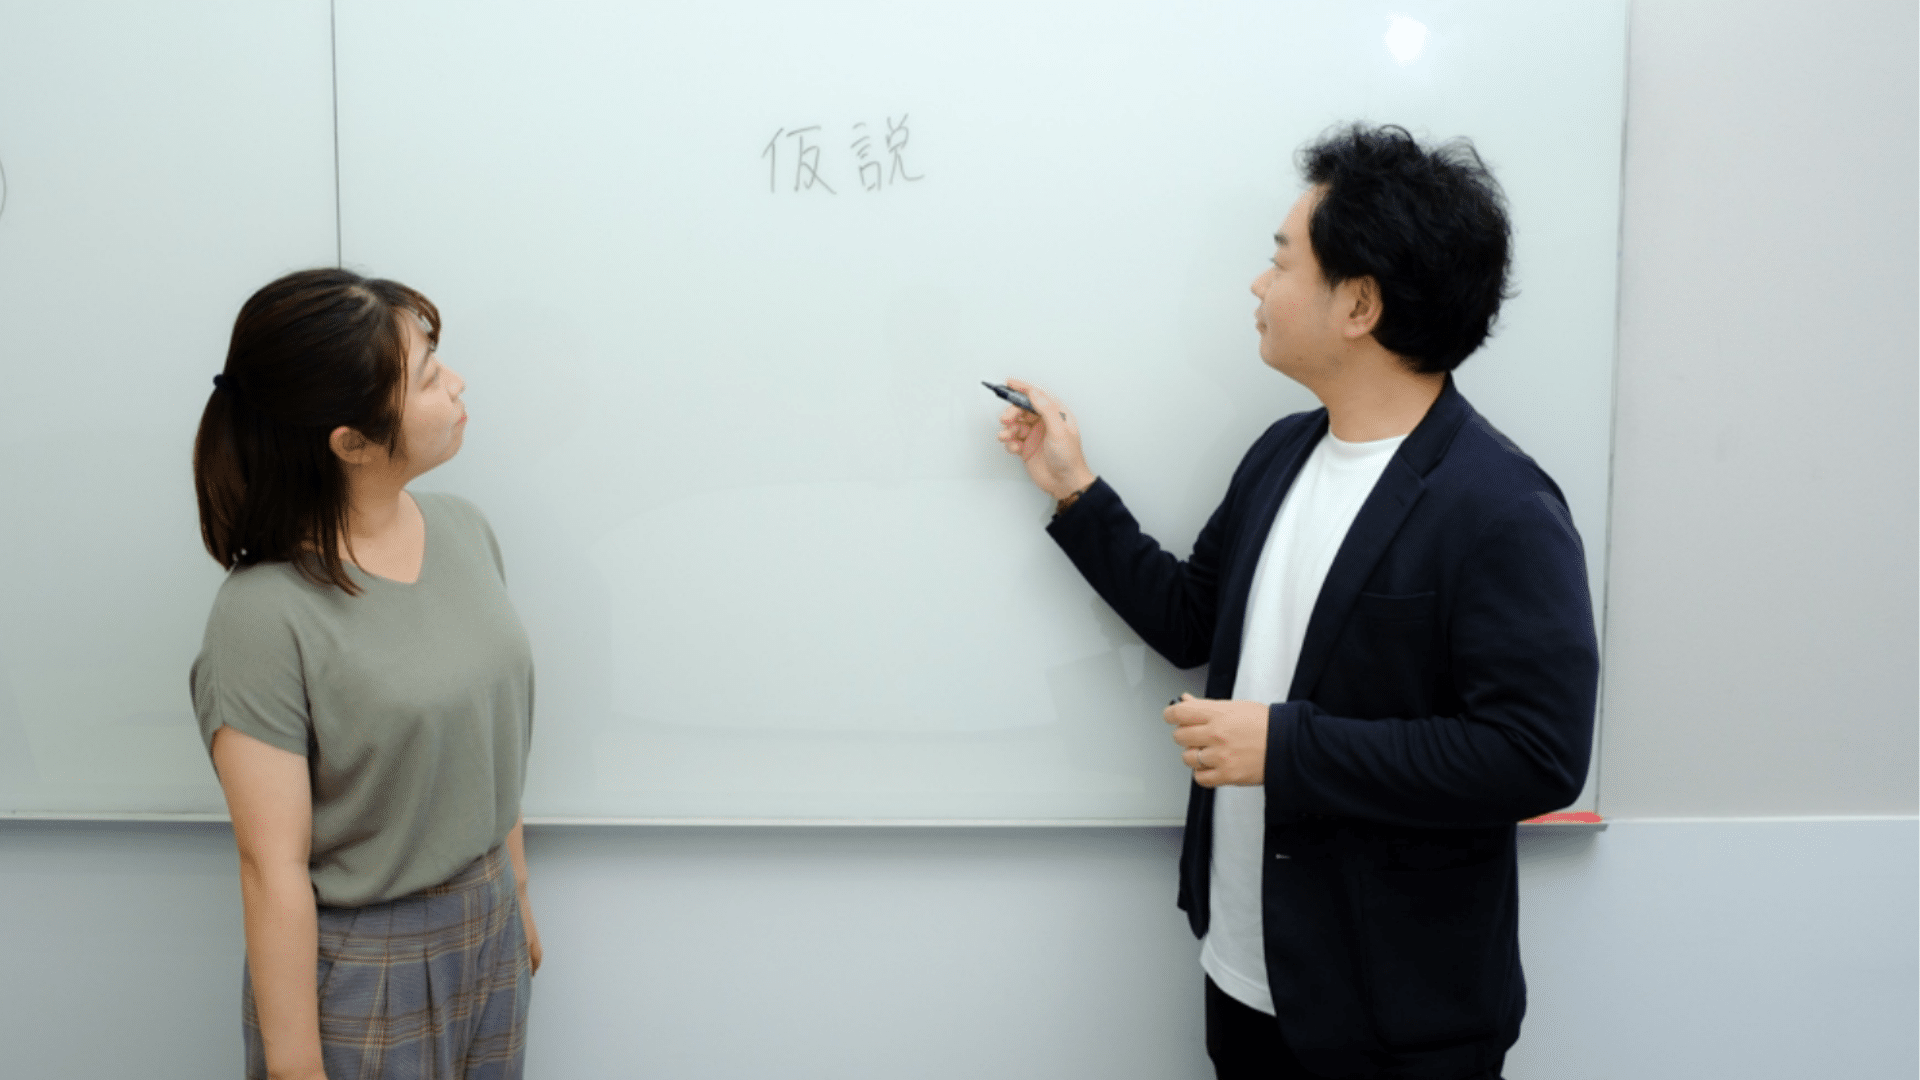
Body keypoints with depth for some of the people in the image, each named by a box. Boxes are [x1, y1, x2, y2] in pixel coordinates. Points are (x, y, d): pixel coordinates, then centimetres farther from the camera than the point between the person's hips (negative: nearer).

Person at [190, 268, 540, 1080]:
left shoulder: (464, 531, -3)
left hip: (488, 931, 6)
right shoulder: (266, 617, -22)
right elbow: (274, 868, -18)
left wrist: (517, 893, 13)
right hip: (358, 973, -5)